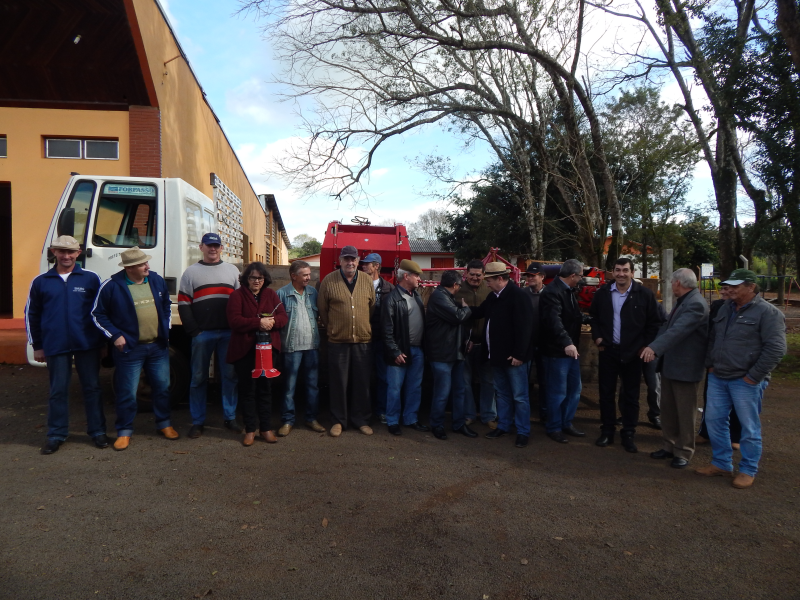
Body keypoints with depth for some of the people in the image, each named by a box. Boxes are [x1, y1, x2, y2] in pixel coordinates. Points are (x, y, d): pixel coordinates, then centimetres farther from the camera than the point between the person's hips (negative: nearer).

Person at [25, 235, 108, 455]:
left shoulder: (91, 278, 0)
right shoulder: (41, 282, 5)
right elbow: (32, 315, 10)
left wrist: (102, 338, 3)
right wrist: (37, 346, 9)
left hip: (87, 345, -1)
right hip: (55, 347, 1)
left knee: (92, 388, 7)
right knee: (58, 391, 9)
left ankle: (97, 431, 17)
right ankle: (56, 435, 21)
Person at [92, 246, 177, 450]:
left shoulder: (157, 280, 3)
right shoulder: (112, 285, -10)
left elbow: (167, 306, 17)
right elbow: (98, 314, -3)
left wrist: (166, 329, 9)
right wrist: (115, 335, -10)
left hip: (158, 346, 4)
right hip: (129, 349, -4)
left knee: (162, 387, 13)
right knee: (127, 392, 4)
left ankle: (164, 423, 29)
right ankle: (124, 431, 20)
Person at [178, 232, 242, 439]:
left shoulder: (232, 270, 12)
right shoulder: (191, 272, 8)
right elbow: (183, 304, 4)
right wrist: (193, 330, -5)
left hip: (228, 333, 1)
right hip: (202, 334, -1)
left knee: (230, 375, 5)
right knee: (199, 378, 5)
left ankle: (229, 417, 16)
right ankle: (197, 421, 15)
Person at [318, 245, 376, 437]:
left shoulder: (367, 281, 4)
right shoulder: (329, 281, -3)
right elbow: (322, 309, 4)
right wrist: (332, 328, 7)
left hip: (363, 340, 2)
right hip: (338, 341, -2)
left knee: (362, 383, 10)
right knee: (338, 383, 7)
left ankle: (361, 420, 24)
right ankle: (338, 421, 21)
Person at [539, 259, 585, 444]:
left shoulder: (569, 291, 13)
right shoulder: (552, 292, -20)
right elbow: (554, 320, -34)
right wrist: (566, 342, -43)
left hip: (570, 349, 10)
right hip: (556, 351, -10)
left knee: (575, 389, 18)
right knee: (557, 392, 2)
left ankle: (566, 423, 33)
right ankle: (554, 428, 18)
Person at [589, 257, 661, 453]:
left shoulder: (645, 294, -6)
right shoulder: (603, 292, 1)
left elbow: (654, 323, 0)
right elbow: (594, 316, 14)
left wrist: (645, 345, -5)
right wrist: (597, 337, 3)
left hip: (632, 352, -2)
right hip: (608, 350, 2)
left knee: (631, 396, 8)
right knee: (606, 393, 8)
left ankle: (628, 434, 20)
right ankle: (607, 431, 21)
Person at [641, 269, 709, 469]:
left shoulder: (696, 304, -20)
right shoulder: (682, 301, 13)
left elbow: (678, 330, -33)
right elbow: (667, 326, 15)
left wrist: (654, 347, -42)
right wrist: (652, 347, 8)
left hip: (685, 368, -9)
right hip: (669, 365, 9)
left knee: (685, 413, 5)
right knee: (668, 410, 16)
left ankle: (684, 452, 17)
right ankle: (670, 446, 28)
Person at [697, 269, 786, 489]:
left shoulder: (767, 312, -10)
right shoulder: (725, 308, 11)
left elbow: (776, 349, -15)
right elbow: (712, 338, 20)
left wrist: (754, 376, -15)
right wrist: (710, 364, 10)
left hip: (745, 381, -7)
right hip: (717, 378, 7)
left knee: (749, 427, 5)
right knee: (714, 420, 11)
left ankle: (748, 470, 20)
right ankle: (721, 463, 27)